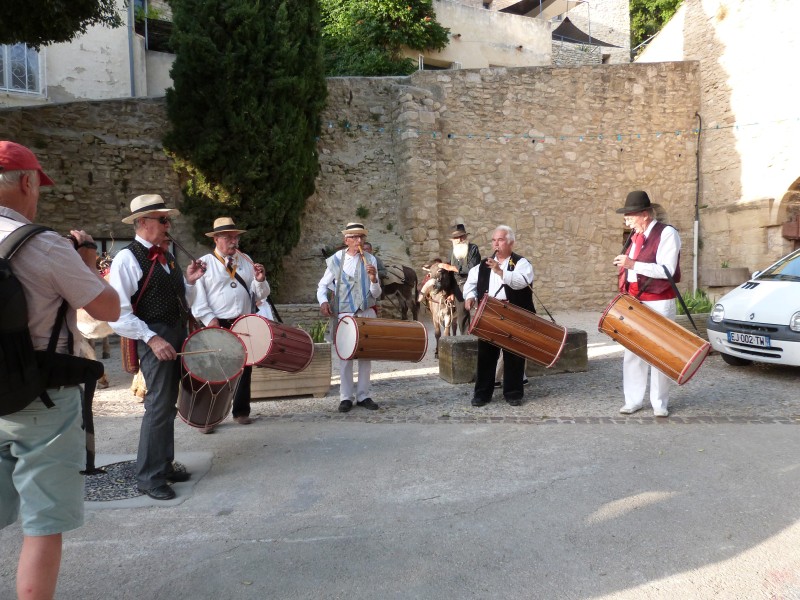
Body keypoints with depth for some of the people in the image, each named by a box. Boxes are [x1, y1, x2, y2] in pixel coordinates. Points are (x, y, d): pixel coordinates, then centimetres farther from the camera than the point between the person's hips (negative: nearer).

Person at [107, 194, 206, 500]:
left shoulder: (167, 256, 13)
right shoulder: (127, 258, -12)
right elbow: (118, 313, -19)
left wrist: (189, 281, 1)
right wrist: (151, 338, -24)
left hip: (178, 334, 8)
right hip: (154, 337, -8)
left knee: (168, 404, 15)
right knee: (159, 406, -5)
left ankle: (164, 465, 28)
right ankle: (149, 477, 8)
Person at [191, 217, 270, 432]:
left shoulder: (246, 261, 12)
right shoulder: (204, 263, -1)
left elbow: (259, 295, 11)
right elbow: (197, 296, -8)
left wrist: (260, 281, -9)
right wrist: (210, 319, -18)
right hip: (217, 326, -4)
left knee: (244, 368, 11)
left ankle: (241, 412, 25)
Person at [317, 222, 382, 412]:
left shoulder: (370, 260, 0)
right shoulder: (336, 260, -3)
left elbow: (376, 294, 1)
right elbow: (322, 285, 7)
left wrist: (373, 279, -19)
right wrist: (323, 301, -12)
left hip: (367, 314, 2)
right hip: (344, 314, -2)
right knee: (345, 356, 3)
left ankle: (363, 396, 18)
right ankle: (346, 397, 13)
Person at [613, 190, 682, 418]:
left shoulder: (666, 233, -11)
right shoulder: (635, 235, 11)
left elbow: (666, 270, -20)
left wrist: (632, 264, -23)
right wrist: (624, 265, 3)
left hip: (658, 304, -7)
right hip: (633, 302, 7)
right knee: (632, 352, 7)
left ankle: (660, 403, 13)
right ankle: (633, 400, 15)